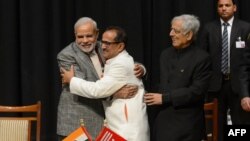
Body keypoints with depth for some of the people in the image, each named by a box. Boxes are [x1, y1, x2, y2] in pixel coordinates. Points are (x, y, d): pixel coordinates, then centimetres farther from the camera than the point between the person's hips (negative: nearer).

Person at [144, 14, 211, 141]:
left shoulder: (202, 58, -9)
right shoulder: (166, 54, 12)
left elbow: (197, 91, -16)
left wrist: (165, 98, -17)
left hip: (187, 124, -6)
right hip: (163, 119, 6)